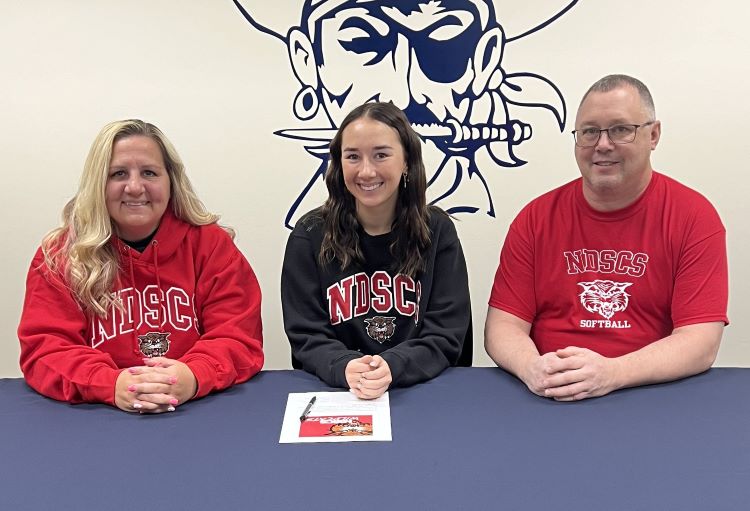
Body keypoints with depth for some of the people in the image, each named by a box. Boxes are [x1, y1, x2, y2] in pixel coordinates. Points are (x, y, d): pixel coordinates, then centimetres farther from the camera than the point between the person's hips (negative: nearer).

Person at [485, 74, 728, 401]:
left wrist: (611, 373, -26)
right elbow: (503, 325, -2)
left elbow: (701, 341, -10)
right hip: (547, 401, 1)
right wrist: (532, 368, -23)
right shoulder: (536, 218, 2)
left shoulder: (694, 216, -2)